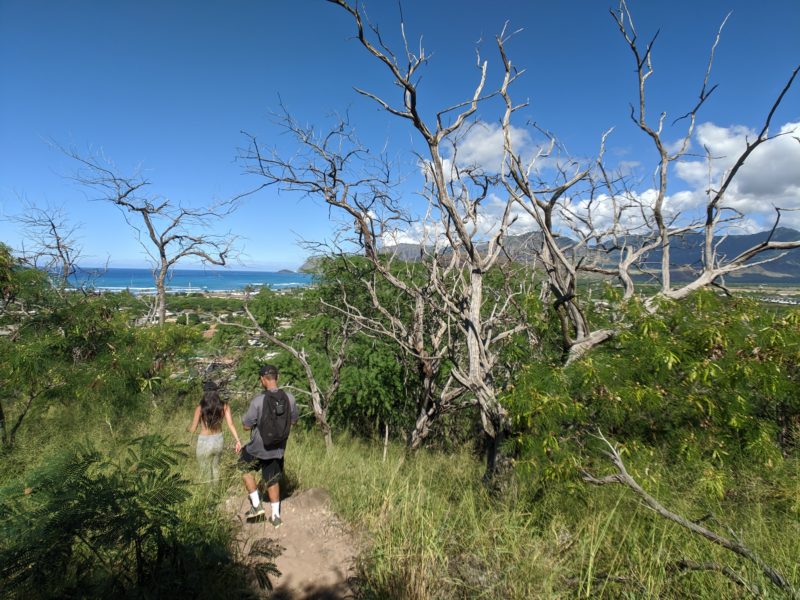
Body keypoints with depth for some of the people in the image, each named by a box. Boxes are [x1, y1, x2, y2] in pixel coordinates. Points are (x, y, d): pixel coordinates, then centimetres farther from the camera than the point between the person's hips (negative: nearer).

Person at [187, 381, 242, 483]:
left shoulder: (200, 408, -15)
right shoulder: (224, 406, -8)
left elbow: (193, 429, -7)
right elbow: (230, 424, -14)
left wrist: (187, 429, 15)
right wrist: (238, 440, -11)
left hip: (204, 443, -3)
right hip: (218, 441, 4)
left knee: (206, 473, 16)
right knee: (215, 467, 29)